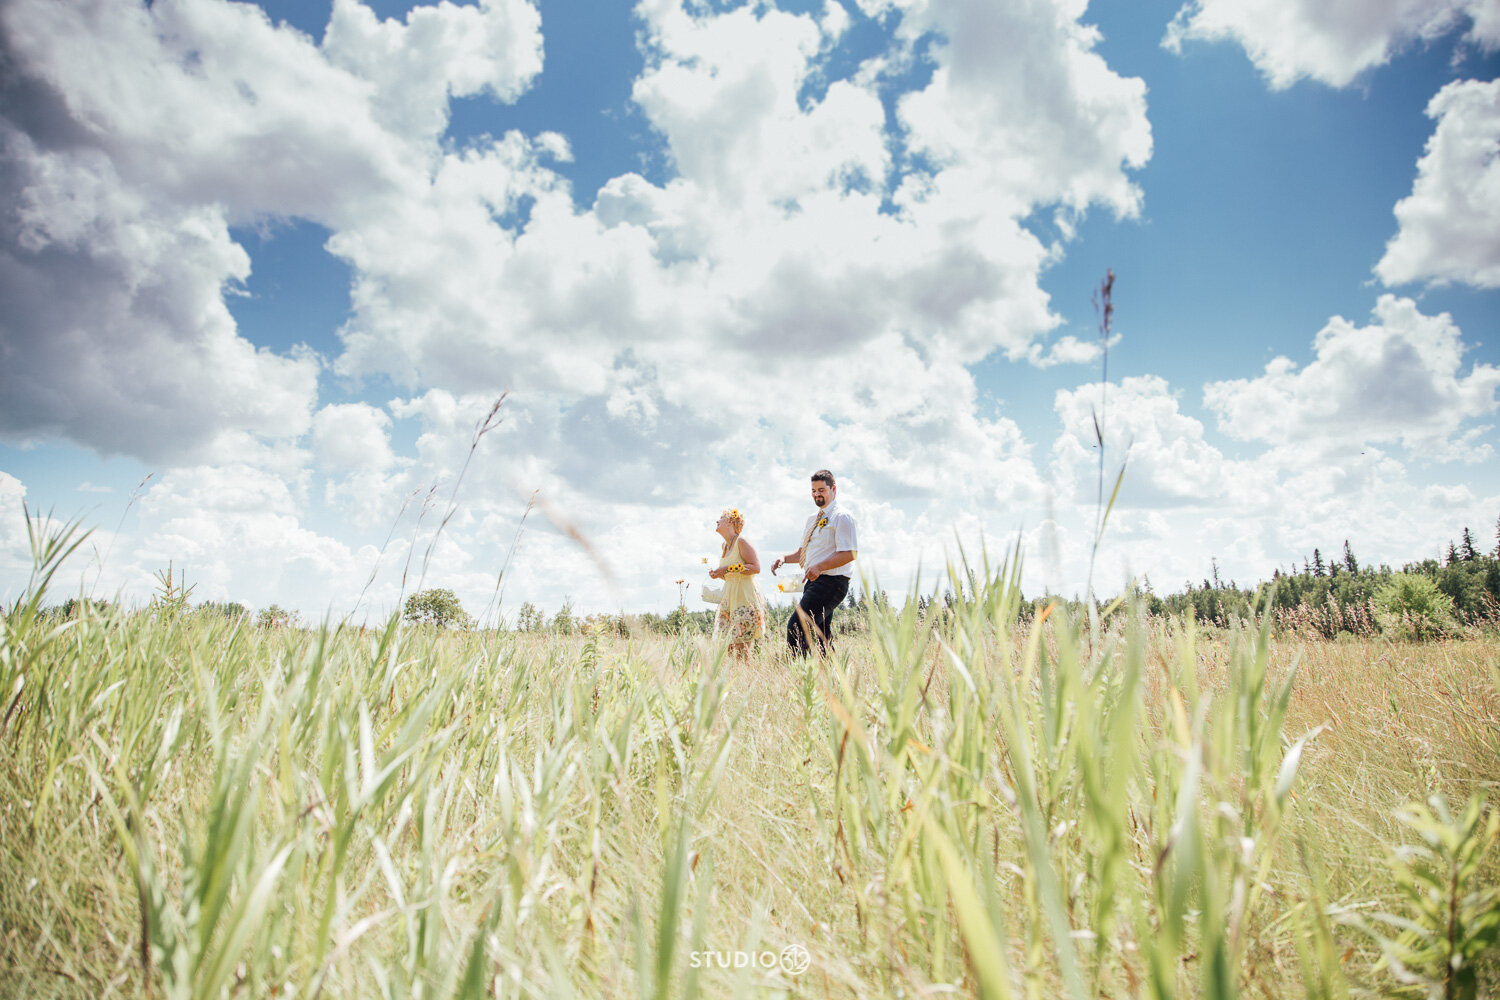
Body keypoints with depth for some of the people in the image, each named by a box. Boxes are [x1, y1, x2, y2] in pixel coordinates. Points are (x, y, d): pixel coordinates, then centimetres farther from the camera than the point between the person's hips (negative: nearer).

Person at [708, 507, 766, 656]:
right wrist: (717, 574, 6)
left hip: (745, 599, -8)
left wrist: (728, 569, -18)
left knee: (740, 645, -12)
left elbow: (756, 567, -16)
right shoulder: (725, 546, 18)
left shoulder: (741, 541, -7)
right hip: (728, 598, 8)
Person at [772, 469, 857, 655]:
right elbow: (803, 551, 27)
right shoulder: (813, 519, 20)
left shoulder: (841, 517, -7)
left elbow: (850, 553, -17)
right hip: (814, 582, 9)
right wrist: (784, 558, 7)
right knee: (822, 635, 9)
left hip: (831, 582, -9)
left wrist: (819, 567, -24)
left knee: (796, 626, -19)